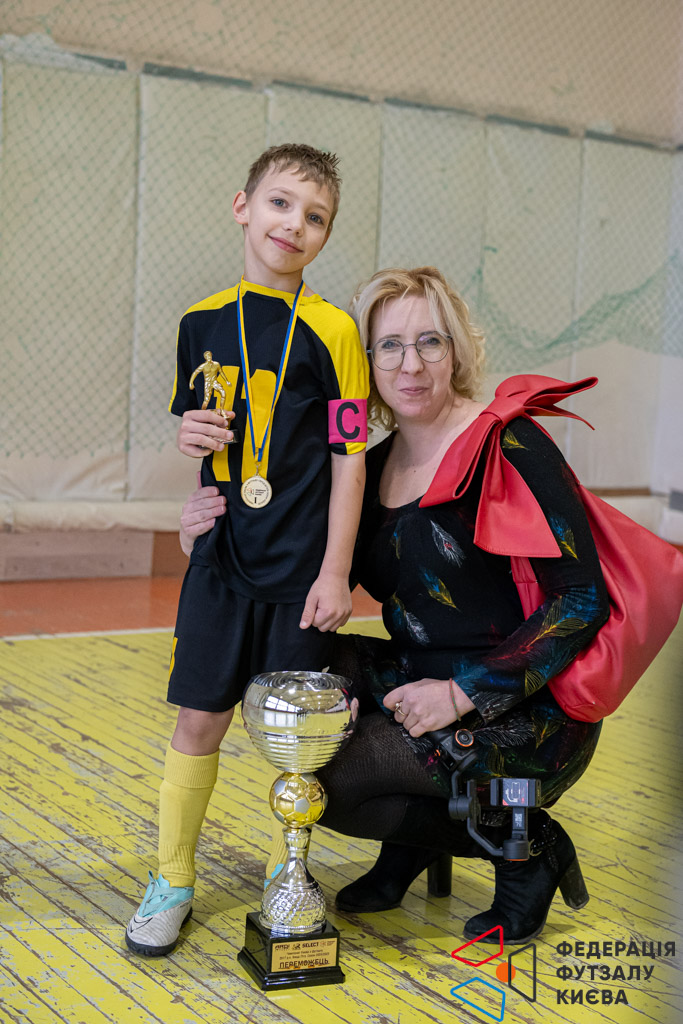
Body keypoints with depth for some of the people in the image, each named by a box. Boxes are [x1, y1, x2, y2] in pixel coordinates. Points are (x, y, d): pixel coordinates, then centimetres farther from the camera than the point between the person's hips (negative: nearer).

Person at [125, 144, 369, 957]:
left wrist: (335, 572, -10)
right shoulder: (203, 322, 5)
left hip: (302, 567, -3)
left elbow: (348, 458, -7)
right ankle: (173, 880, 22)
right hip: (222, 559, 3)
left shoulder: (331, 332, -7)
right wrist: (192, 436, -6)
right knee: (199, 716, 6)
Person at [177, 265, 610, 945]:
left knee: (322, 780, -16)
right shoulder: (374, 467, 6)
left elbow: (584, 599, -19)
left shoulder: (509, 448, -15)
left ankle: (522, 844, 2)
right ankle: (415, 838, 10)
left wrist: (463, 695, -20)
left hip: (528, 718, -7)